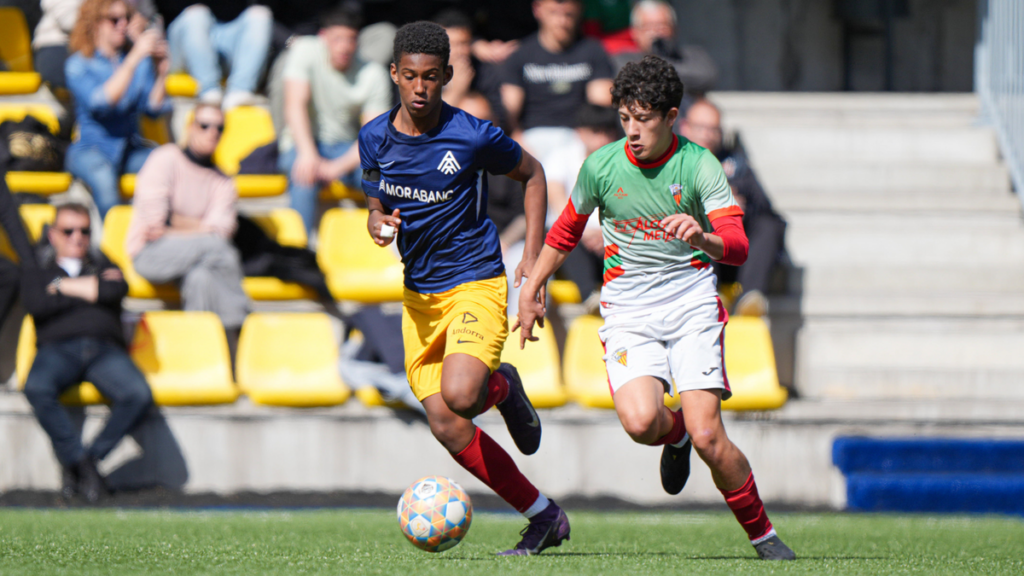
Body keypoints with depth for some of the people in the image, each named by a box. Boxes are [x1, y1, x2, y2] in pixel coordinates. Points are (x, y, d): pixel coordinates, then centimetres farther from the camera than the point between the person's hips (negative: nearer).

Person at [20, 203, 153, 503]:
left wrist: (65, 286, 9)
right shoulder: (36, 273, 26)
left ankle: (91, 458, -19)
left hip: (105, 350, 1)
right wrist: (92, 291, 7)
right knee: (37, 389, -39)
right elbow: (36, 305, 2)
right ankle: (78, 461, -27)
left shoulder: (103, 266, 30)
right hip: (57, 348, -1)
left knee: (139, 395, -32)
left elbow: (118, 290, 5)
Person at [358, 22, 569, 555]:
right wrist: (381, 226, -12)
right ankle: (543, 516, 10)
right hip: (419, 293, 5)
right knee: (444, 425, -3)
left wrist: (533, 262, -1)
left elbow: (532, 175, 4)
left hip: (476, 282, -5)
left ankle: (503, 387, 9)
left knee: (459, 394, -29)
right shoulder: (375, 138, 0)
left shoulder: (473, 136, -13)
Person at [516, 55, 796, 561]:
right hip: (628, 311, 2)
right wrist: (531, 289, 19)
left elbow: (737, 246, -18)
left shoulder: (698, 165, -9)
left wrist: (703, 238, -39)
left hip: (692, 305, -2)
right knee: (639, 421, -25)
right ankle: (675, 435, 14)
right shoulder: (601, 166, -1)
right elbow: (567, 230, 18)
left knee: (707, 436, -15)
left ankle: (762, 534, 6)